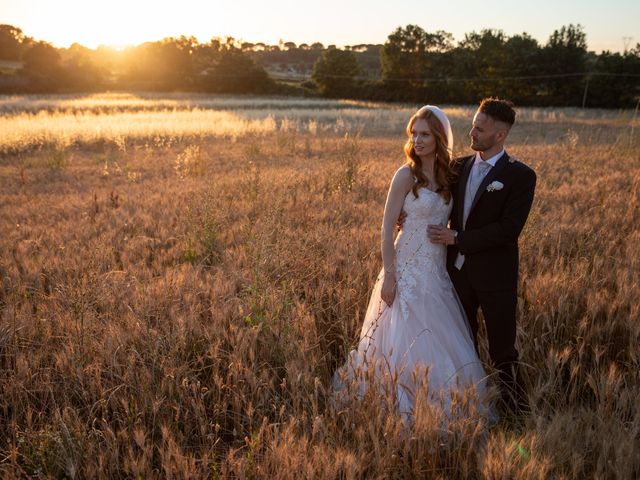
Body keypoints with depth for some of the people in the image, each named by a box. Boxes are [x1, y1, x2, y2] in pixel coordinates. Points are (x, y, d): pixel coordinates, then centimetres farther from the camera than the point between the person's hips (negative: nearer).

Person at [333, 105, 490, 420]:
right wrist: (388, 275, -14)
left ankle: (439, 409, 28)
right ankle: (405, 409, 15)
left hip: (438, 272, 6)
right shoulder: (406, 175, -10)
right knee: (410, 340, -2)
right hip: (409, 269, -6)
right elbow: (387, 228, -11)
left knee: (441, 343, 12)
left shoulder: (447, 174, 8)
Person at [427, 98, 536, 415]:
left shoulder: (520, 176, -12)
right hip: (458, 269, 5)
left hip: (495, 274, -5)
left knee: (502, 350, 5)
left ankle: (516, 411, 25)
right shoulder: (459, 166, 5)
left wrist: (457, 238, -20)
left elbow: (509, 228, -20)